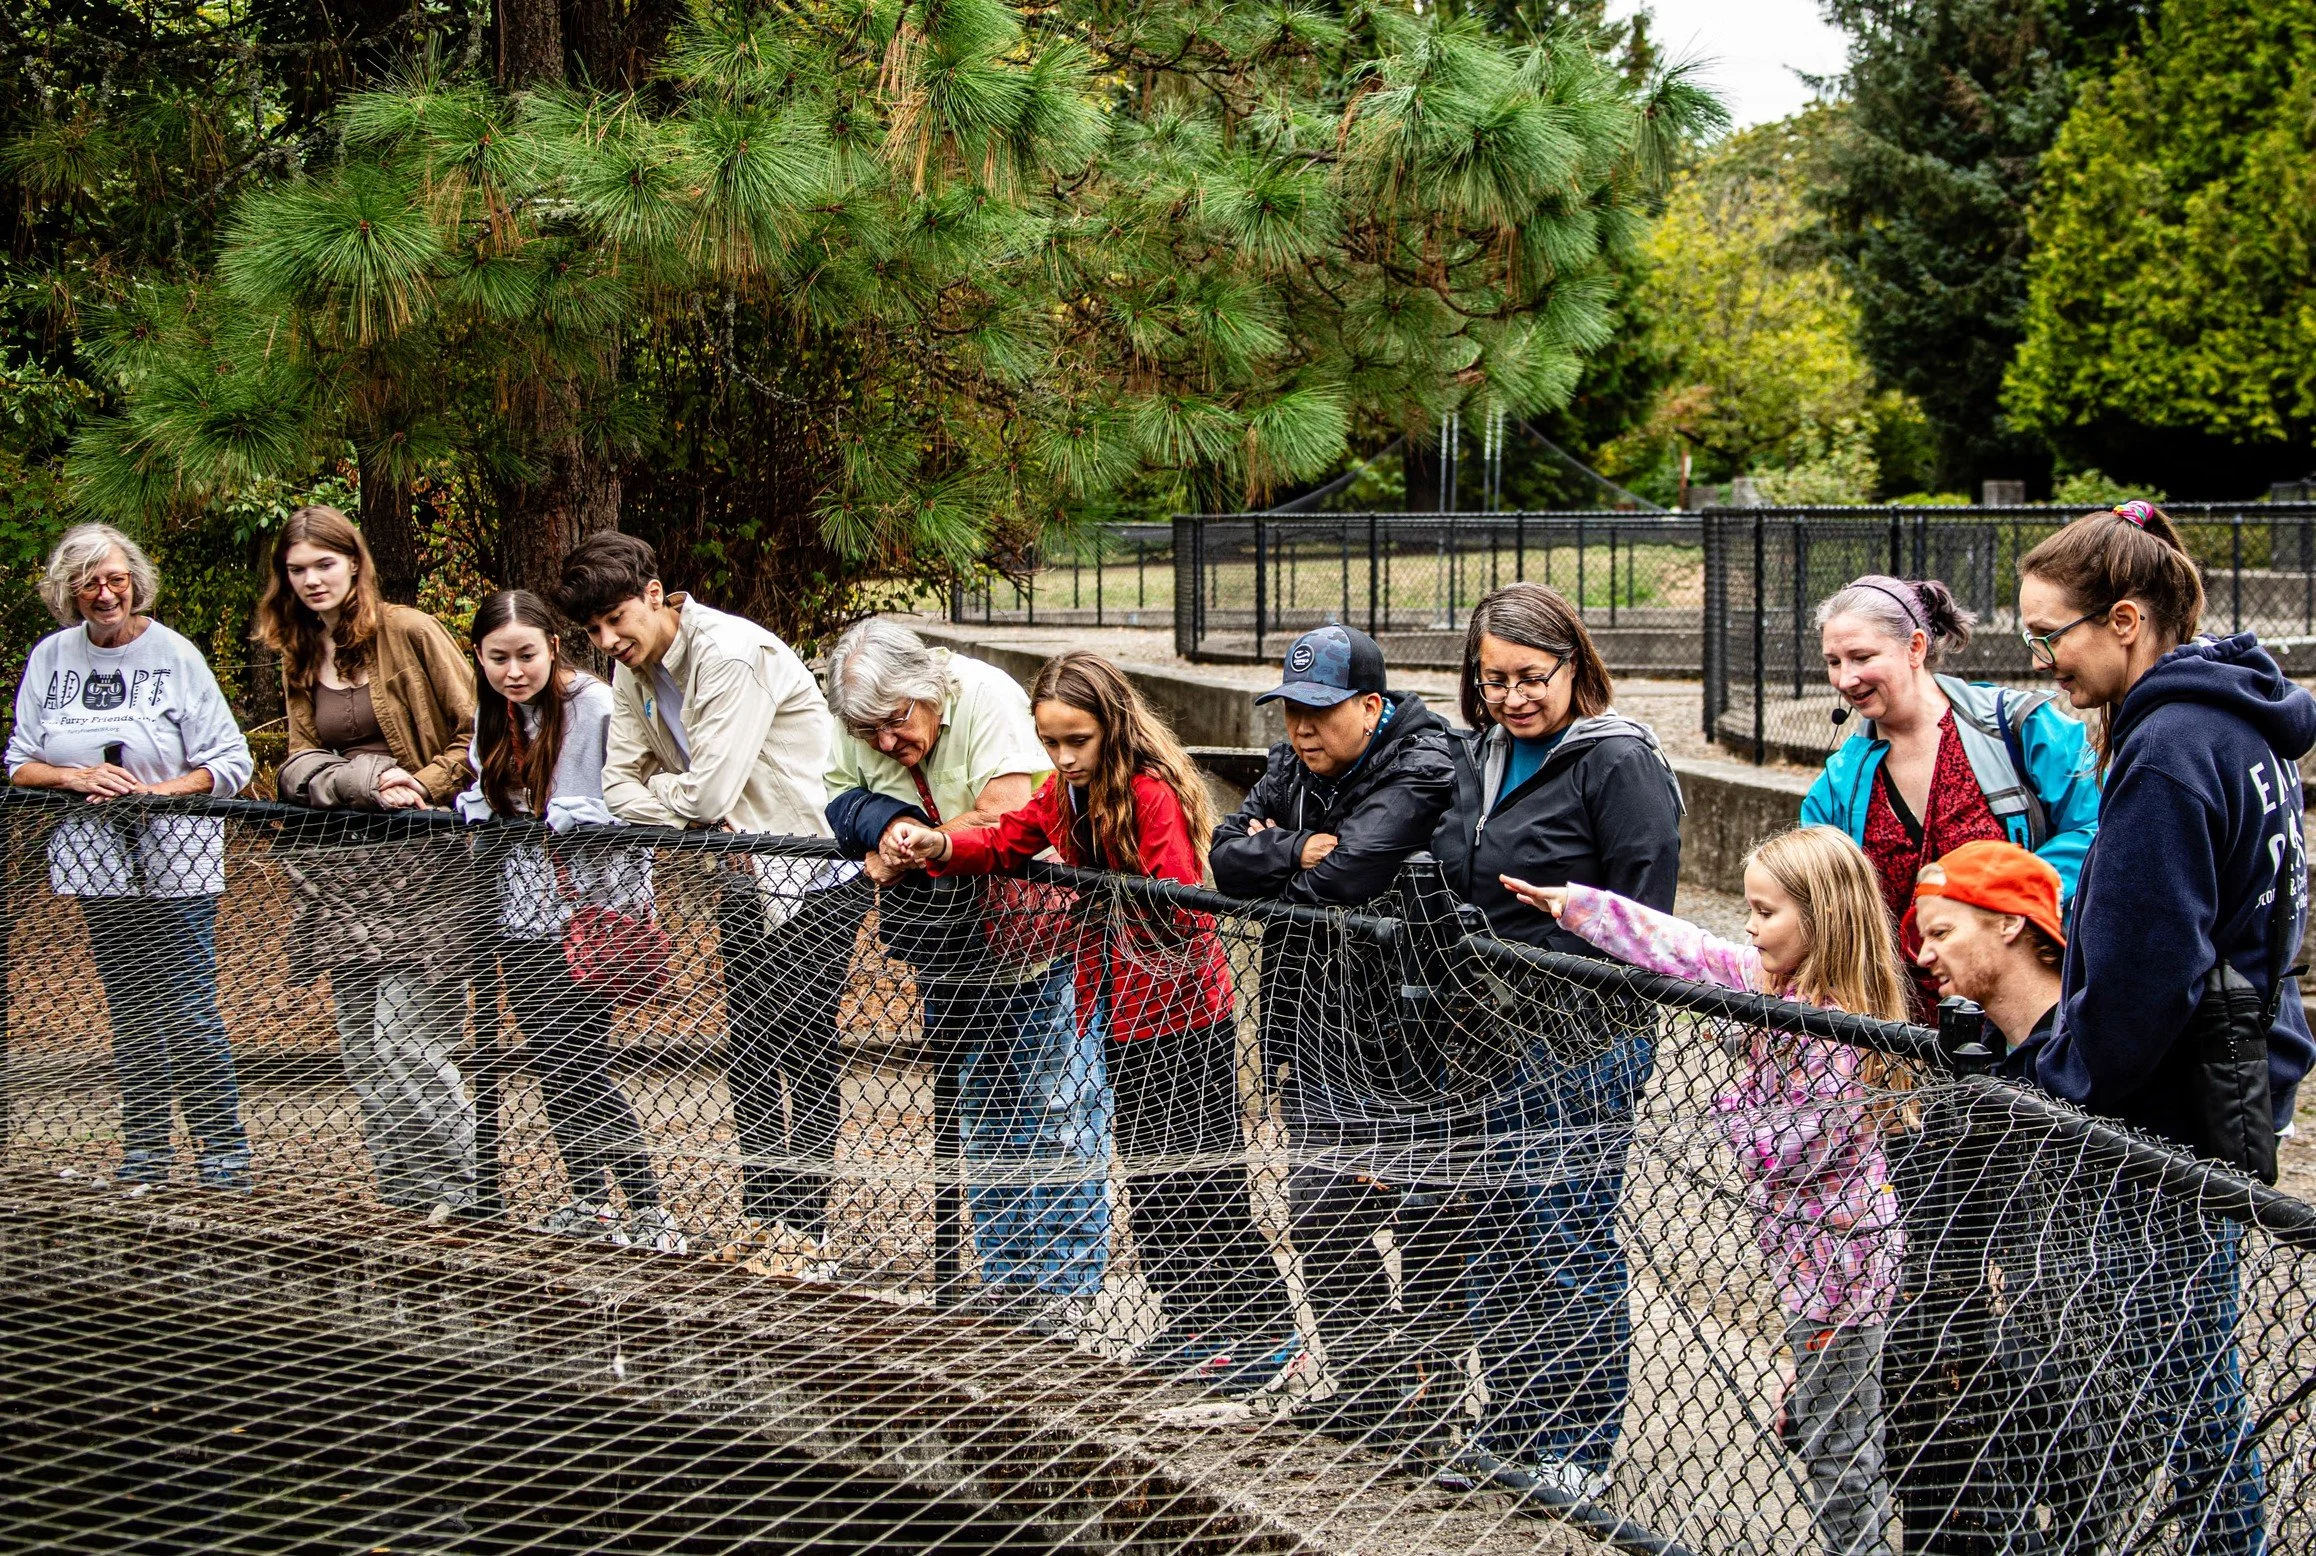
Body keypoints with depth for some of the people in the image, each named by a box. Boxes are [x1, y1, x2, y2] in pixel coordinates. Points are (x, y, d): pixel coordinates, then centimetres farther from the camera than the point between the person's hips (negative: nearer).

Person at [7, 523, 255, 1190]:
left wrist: (156, 791, -19)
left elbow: (230, 763, -6)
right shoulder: (51, 658, 5)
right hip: (97, 861, 4)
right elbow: (19, 765, 7)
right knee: (129, 1012, 9)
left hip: (175, 861, -4)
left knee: (189, 1010, -5)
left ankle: (224, 1155, 1)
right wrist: (76, 776, -13)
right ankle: (143, 1154, 16)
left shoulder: (174, 654, -5)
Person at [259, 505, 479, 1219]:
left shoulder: (409, 633, -3)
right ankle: (403, 1187, 12)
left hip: (419, 865, -6)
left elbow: (476, 731, -2)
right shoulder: (299, 660, 15)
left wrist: (421, 788, -13)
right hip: (342, 867, 6)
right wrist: (369, 779, -13)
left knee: (405, 1037, -13)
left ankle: (460, 1180, -2)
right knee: (362, 1042, 5)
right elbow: (302, 760, 6)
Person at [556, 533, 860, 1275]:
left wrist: (656, 788, -5)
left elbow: (707, 790, -27)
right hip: (744, 877, 9)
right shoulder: (635, 669, 4)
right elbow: (620, 787, 3)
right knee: (747, 1046, 11)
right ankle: (762, 1216, 20)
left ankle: (807, 1234, -3)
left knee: (803, 1046, -7)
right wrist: (701, 824, -14)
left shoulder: (732, 656, -23)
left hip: (813, 872, -9)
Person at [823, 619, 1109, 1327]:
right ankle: (1007, 1280, 22)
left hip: (1039, 941, -6)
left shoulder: (985, 696, -23)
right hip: (950, 963, 7)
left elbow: (1004, 817, -31)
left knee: (1055, 1111, -5)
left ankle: (1067, 1282, 1)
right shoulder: (857, 729, -5)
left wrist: (908, 856, -23)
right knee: (981, 1120, 13)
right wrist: (884, 824, -24)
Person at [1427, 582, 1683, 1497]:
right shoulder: (1475, 760, 13)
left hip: (1582, 1045, -7)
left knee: (1570, 1244, -3)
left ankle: (1579, 1449, 8)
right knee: (1492, 1240, 12)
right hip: (1491, 1044, 7)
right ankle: (1509, 1432, 24)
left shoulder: (1619, 764, -9)